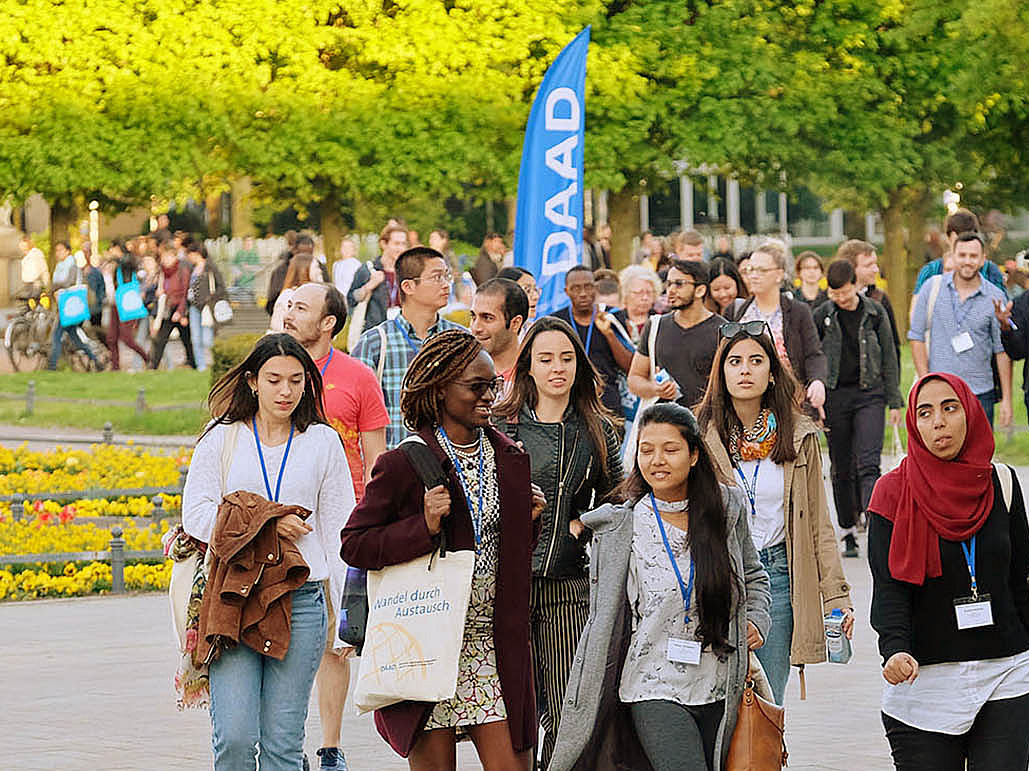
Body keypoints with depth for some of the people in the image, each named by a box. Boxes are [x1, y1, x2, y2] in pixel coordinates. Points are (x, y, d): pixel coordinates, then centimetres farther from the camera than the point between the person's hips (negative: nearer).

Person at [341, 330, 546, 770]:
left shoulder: (511, 459, 10)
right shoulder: (404, 464, -6)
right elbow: (353, 544, -6)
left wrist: (529, 520, 1)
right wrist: (424, 527, -17)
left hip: (495, 643, 4)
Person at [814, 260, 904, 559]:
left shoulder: (875, 313, 2)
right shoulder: (822, 316, 0)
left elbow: (889, 358, 7)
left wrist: (894, 401, 6)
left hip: (869, 394, -1)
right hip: (835, 396, 1)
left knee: (868, 464, -13)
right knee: (841, 467, 6)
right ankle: (848, 531, 17)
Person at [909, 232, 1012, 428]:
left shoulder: (995, 298, 1)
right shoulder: (932, 289, 2)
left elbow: (1002, 351, 4)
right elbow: (916, 336, 5)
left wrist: (1006, 399, 0)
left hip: (980, 394, 0)